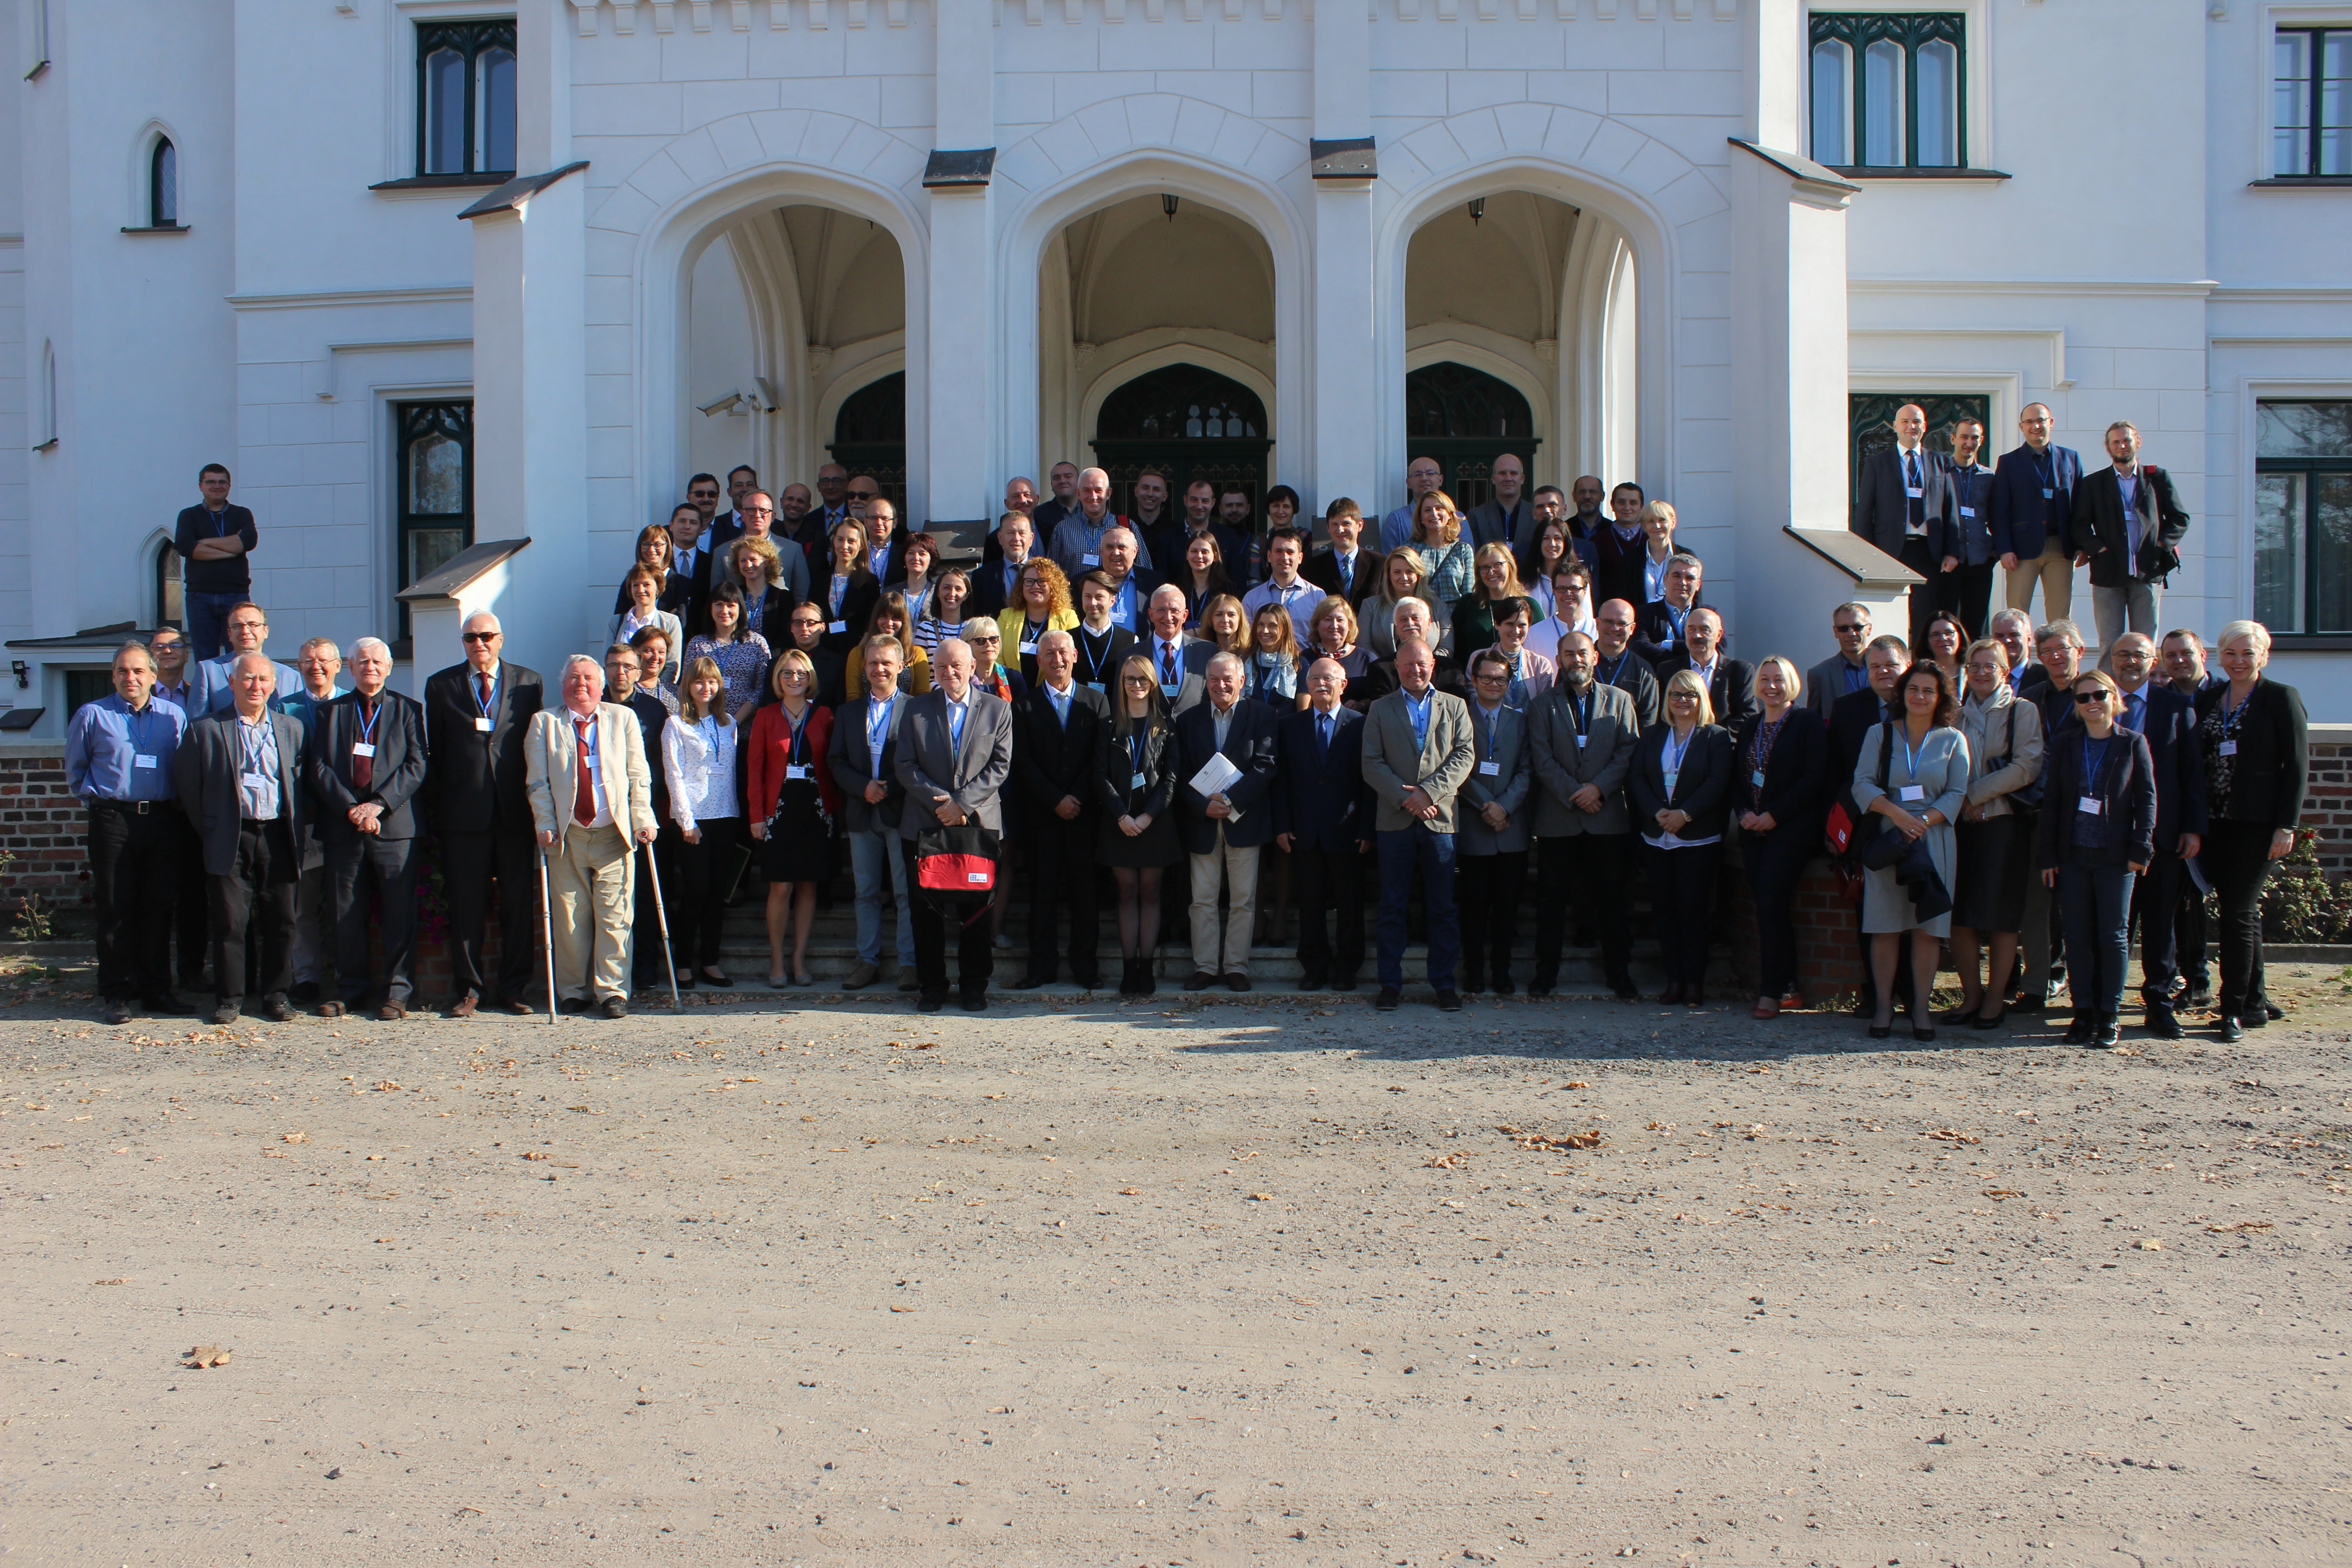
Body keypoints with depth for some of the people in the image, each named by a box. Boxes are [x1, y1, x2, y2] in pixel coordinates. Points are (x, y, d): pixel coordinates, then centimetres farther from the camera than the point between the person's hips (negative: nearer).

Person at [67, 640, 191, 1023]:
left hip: (162, 820, 2)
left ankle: (156, 990, 13)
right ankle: (115, 994, 4)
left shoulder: (174, 716, 11)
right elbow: (75, 771, 14)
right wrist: (96, 796, 4)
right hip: (113, 819, -2)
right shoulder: (92, 715, 6)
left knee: (160, 907, 5)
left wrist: (177, 803, 5)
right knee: (115, 909, -1)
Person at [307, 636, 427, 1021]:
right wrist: (351, 808, -9)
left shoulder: (408, 711, 11)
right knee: (346, 914, 5)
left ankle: (397, 993, 4)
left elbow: (416, 766, 0)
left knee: (400, 913, -2)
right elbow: (318, 768, 5)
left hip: (394, 826, -2)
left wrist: (380, 804, -12)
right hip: (343, 827, 2)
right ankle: (349, 989, 14)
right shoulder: (332, 712, 14)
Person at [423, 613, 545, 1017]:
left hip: (515, 811, 1)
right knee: (466, 904, 2)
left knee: (519, 903, 3)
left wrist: (535, 802, 2)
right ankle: (470, 989, 10)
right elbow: (436, 751, 8)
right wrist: (438, 809, 3)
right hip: (464, 812, 0)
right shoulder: (441, 685, 9)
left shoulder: (528, 682, 9)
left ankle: (514, 988, 12)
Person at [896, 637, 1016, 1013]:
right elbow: (906, 766, 2)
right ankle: (932, 986, 10)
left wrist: (962, 802, -12)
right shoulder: (916, 709, 8)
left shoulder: (998, 709, 6)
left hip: (980, 823, -1)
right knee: (926, 907, 2)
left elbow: (1000, 766, -1)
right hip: (926, 824, 1)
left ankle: (974, 986, 12)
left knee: (978, 907, 2)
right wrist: (941, 802, -11)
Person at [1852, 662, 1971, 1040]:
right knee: (1884, 926, -2)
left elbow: (1956, 794, 3)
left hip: (1934, 839, 0)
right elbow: (1863, 784, -1)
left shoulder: (1953, 740, 10)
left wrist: (1924, 821, -13)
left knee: (1927, 927, -2)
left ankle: (1920, 1008, 4)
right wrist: (1896, 813, -17)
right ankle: (1884, 1006, 4)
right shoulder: (1879, 735, 9)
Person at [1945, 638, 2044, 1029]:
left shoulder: (2022, 712, 3)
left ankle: (1995, 998, 3)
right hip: (1961, 824, 4)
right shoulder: (1957, 713, 16)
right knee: (1959, 913, 0)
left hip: (2005, 823, -4)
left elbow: (2027, 767, -8)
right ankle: (1971, 995, 9)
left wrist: (1975, 796, -11)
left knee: (2000, 915, -3)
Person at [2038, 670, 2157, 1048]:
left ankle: (2110, 1016, 7)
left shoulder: (2133, 744, 2)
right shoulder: (2066, 745, 9)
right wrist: (2049, 856, 4)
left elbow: (2146, 798, 0)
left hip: (2116, 856, -3)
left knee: (2113, 935, 2)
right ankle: (2084, 1013, 10)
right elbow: (2053, 801, 8)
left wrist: (2140, 848, -8)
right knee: (2078, 936, 3)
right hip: (2073, 854, 3)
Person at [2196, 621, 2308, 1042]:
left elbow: (2297, 766, -6)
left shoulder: (2281, 698, -2)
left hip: (2257, 825, -5)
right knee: (2242, 912, 10)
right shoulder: (2209, 700, 12)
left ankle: (2235, 1009, -5)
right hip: (2217, 824, 5)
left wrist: (2286, 826, -12)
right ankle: (2255, 1003, 18)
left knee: (2238, 912, -9)